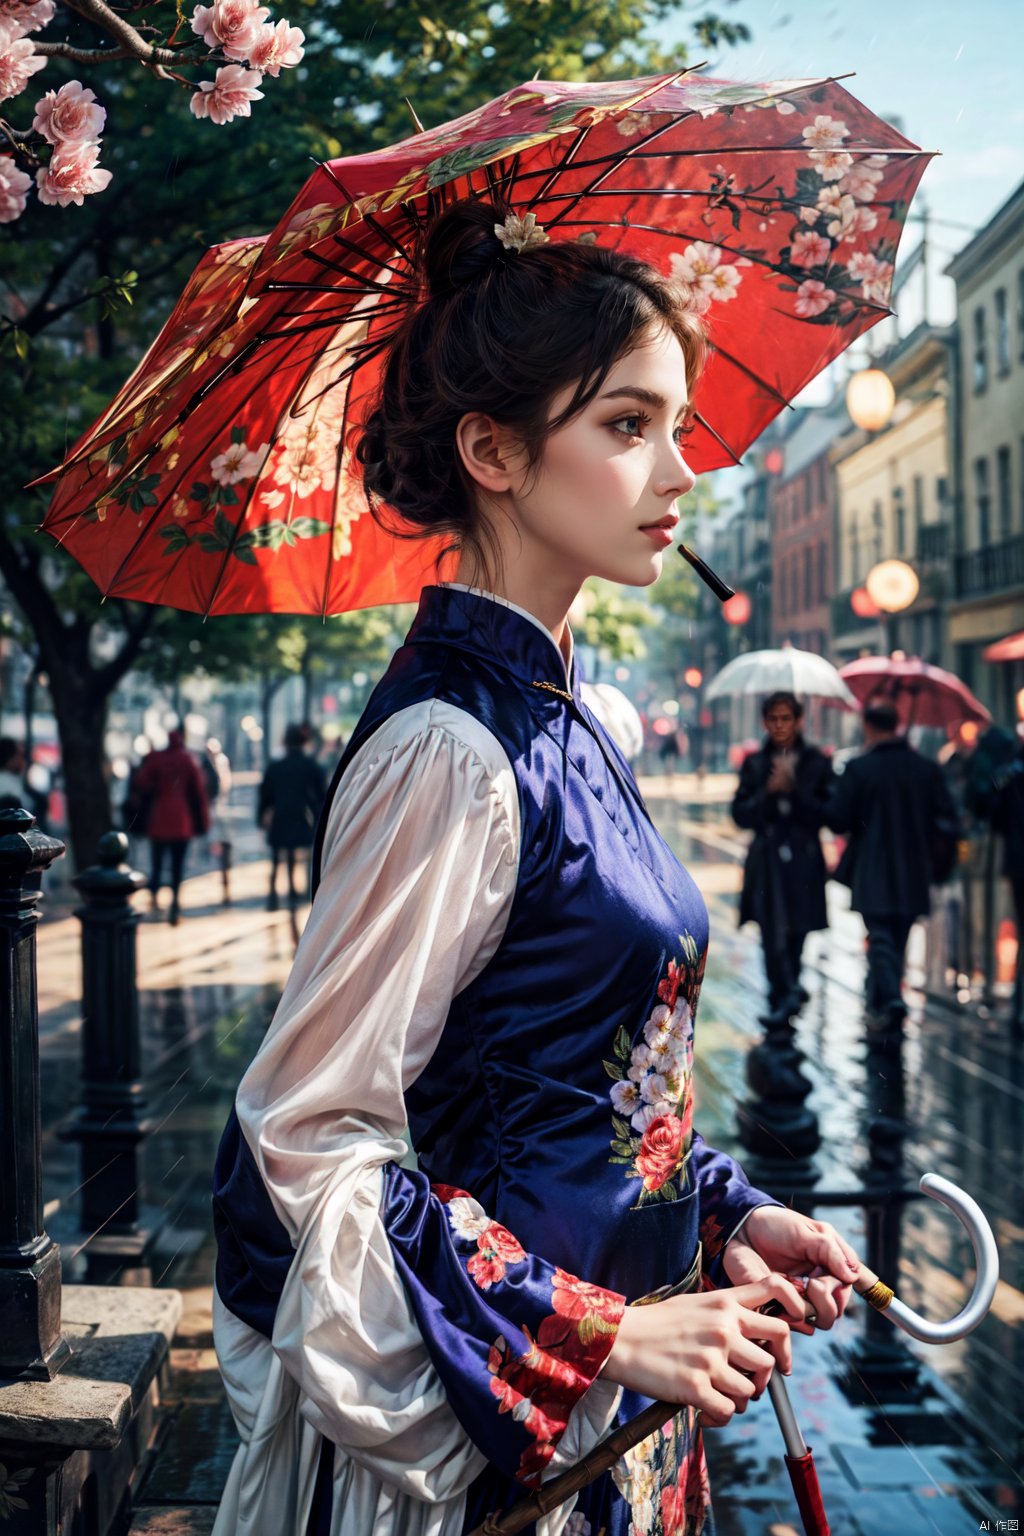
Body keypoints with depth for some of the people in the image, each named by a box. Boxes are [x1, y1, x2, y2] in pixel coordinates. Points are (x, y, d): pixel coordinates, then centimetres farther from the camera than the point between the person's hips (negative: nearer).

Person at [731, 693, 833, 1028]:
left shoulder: (816, 762, 4)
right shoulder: (755, 764, 9)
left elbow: (826, 814, -1)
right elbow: (740, 815, 3)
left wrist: (793, 789, -13)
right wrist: (769, 791, -12)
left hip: (803, 862, -1)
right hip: (767, 861, 1)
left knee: (795, 934, 0)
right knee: (773, 934, -10)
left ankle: (783, 1000, 14)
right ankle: (789, 994, -8)